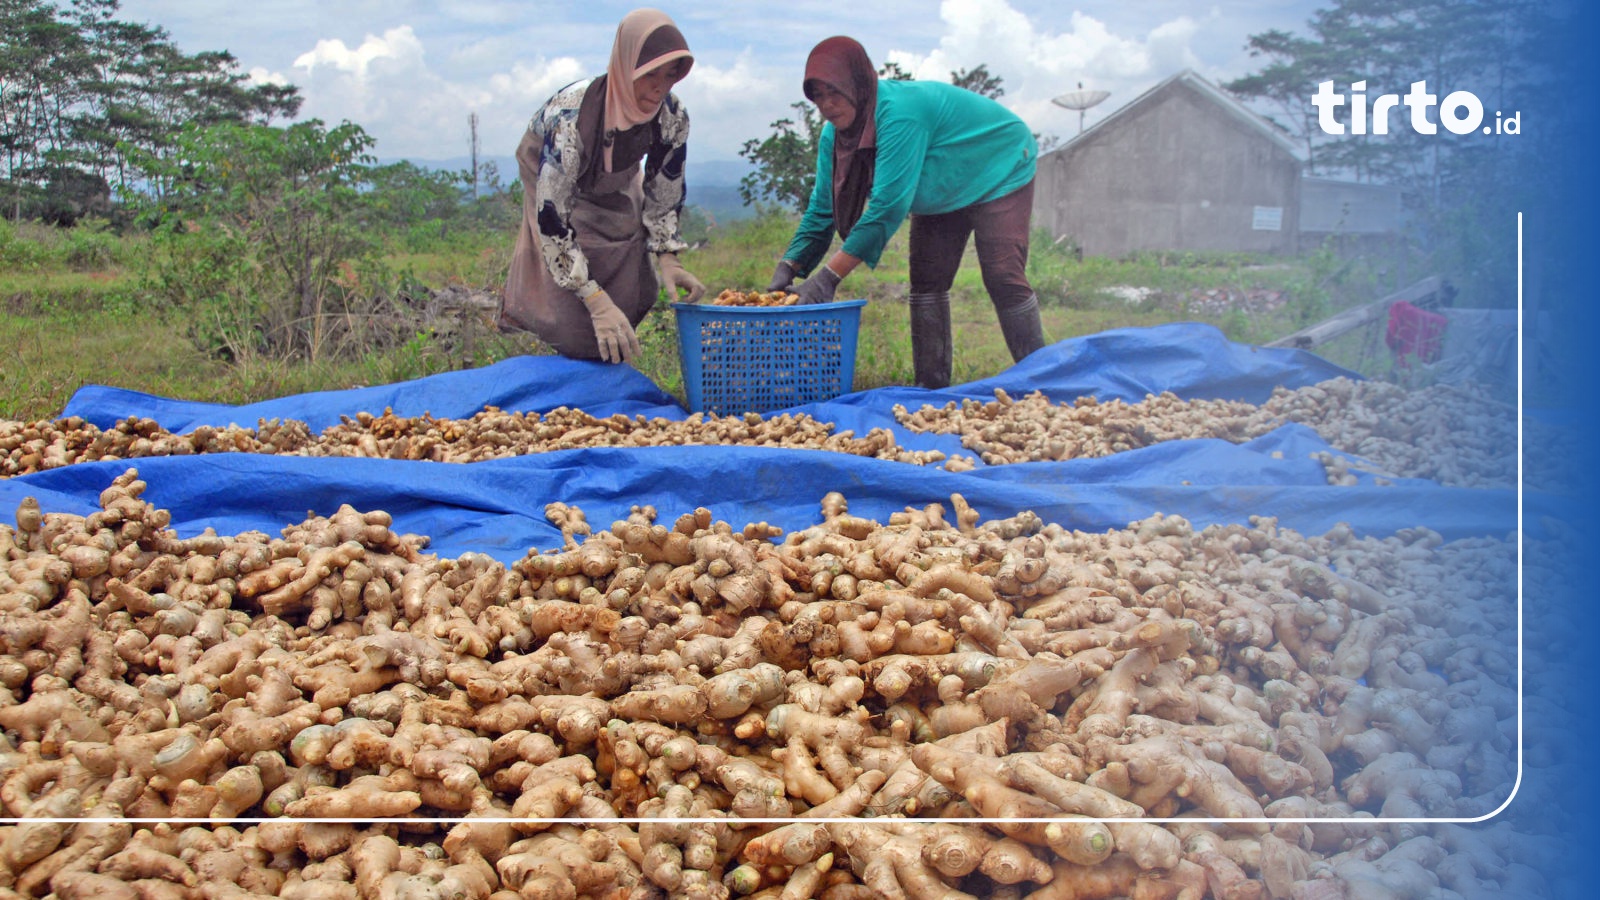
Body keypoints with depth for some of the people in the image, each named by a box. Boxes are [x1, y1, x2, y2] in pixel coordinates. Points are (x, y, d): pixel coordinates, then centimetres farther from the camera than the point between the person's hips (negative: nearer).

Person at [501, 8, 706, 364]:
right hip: (550, 180, -5)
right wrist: (597, 302, -47)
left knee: (631, 295, -3)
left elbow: (665, 195, -10)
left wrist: (668, 257, -26)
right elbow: (551, 218, -42)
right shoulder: (569, 117, -44)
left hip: (615, 190, 5)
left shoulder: (672, 119, -29)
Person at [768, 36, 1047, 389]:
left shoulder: (900, 111, -40)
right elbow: (821, 211, -10)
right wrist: (788, 269, -26)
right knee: (926, 283, 1)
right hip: (944, 194, 8)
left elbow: (888, 206, -43)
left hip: (1000, 172, -8)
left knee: (1003, 277, -16)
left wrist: (829, 276, -45)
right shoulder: (833, 135, -14)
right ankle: (931, 385, 5)